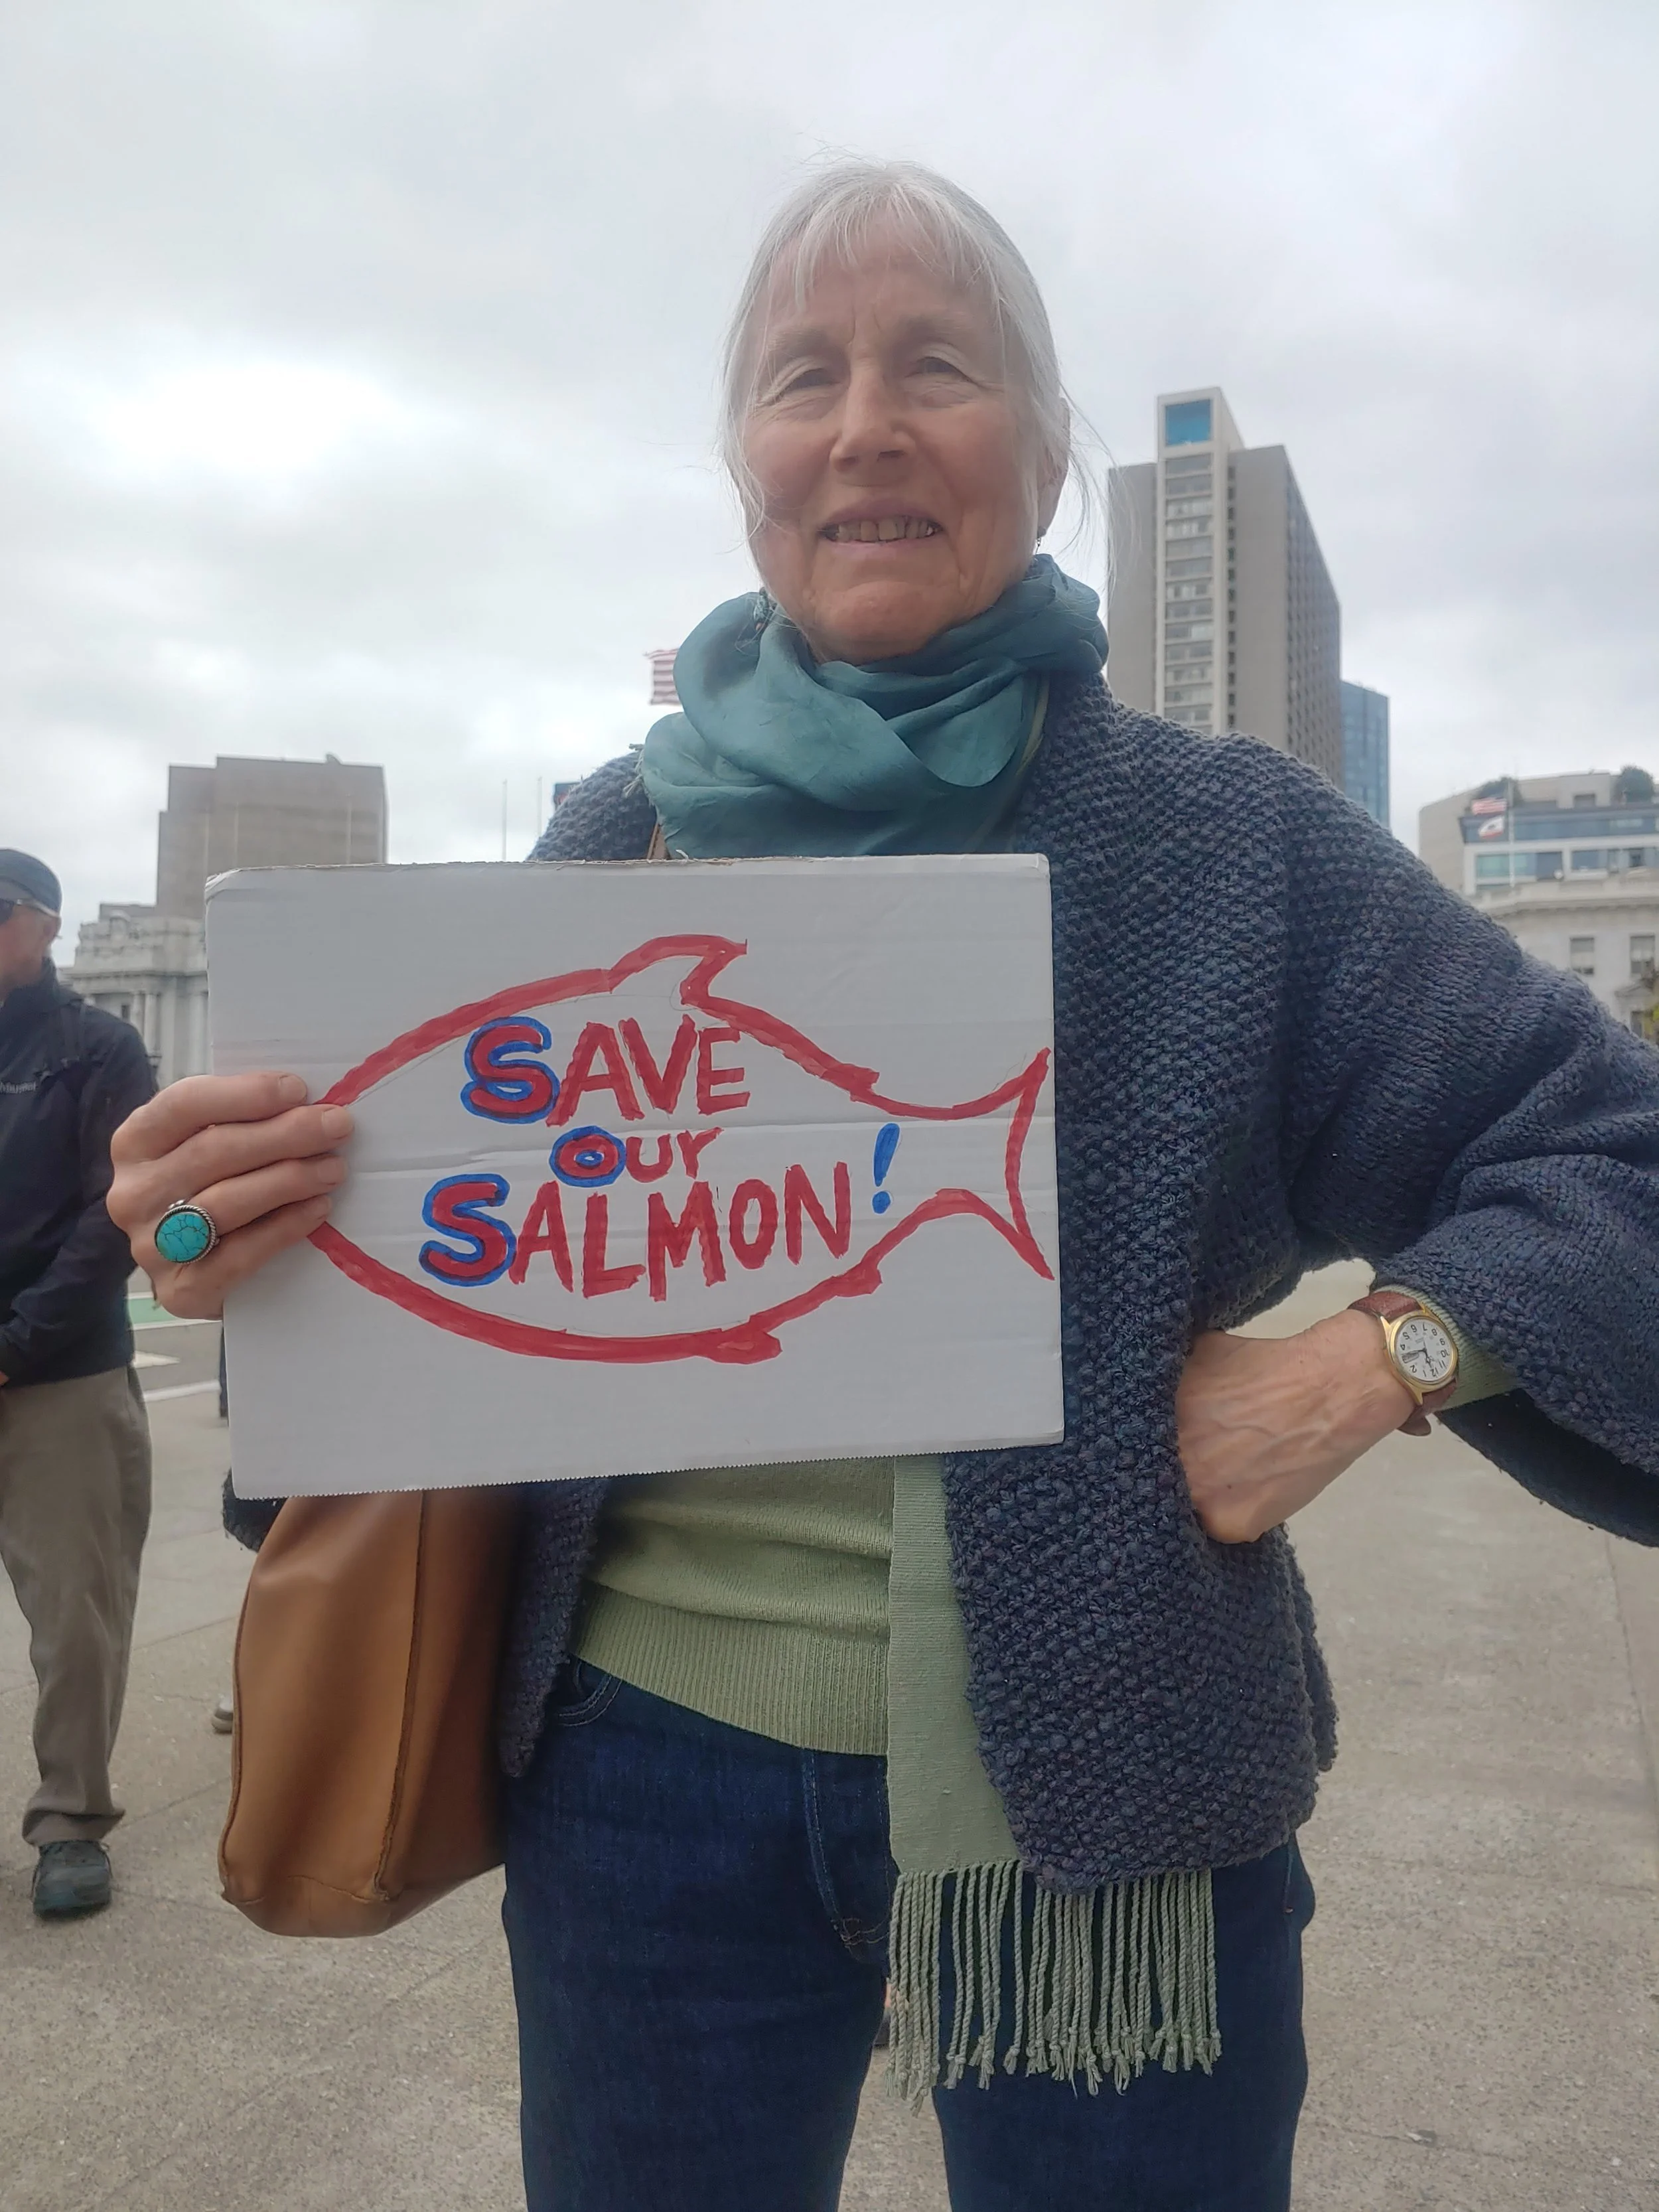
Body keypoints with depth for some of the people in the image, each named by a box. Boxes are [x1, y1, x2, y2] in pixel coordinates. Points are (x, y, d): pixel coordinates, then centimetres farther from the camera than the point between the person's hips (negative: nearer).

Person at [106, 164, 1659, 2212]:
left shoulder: (1229, 842, -6)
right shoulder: (616, 842, 1)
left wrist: (1386, 1351, -18)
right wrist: (263, 1243, -15)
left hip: (1108, 1787, -1)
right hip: (652, 1772, 3)